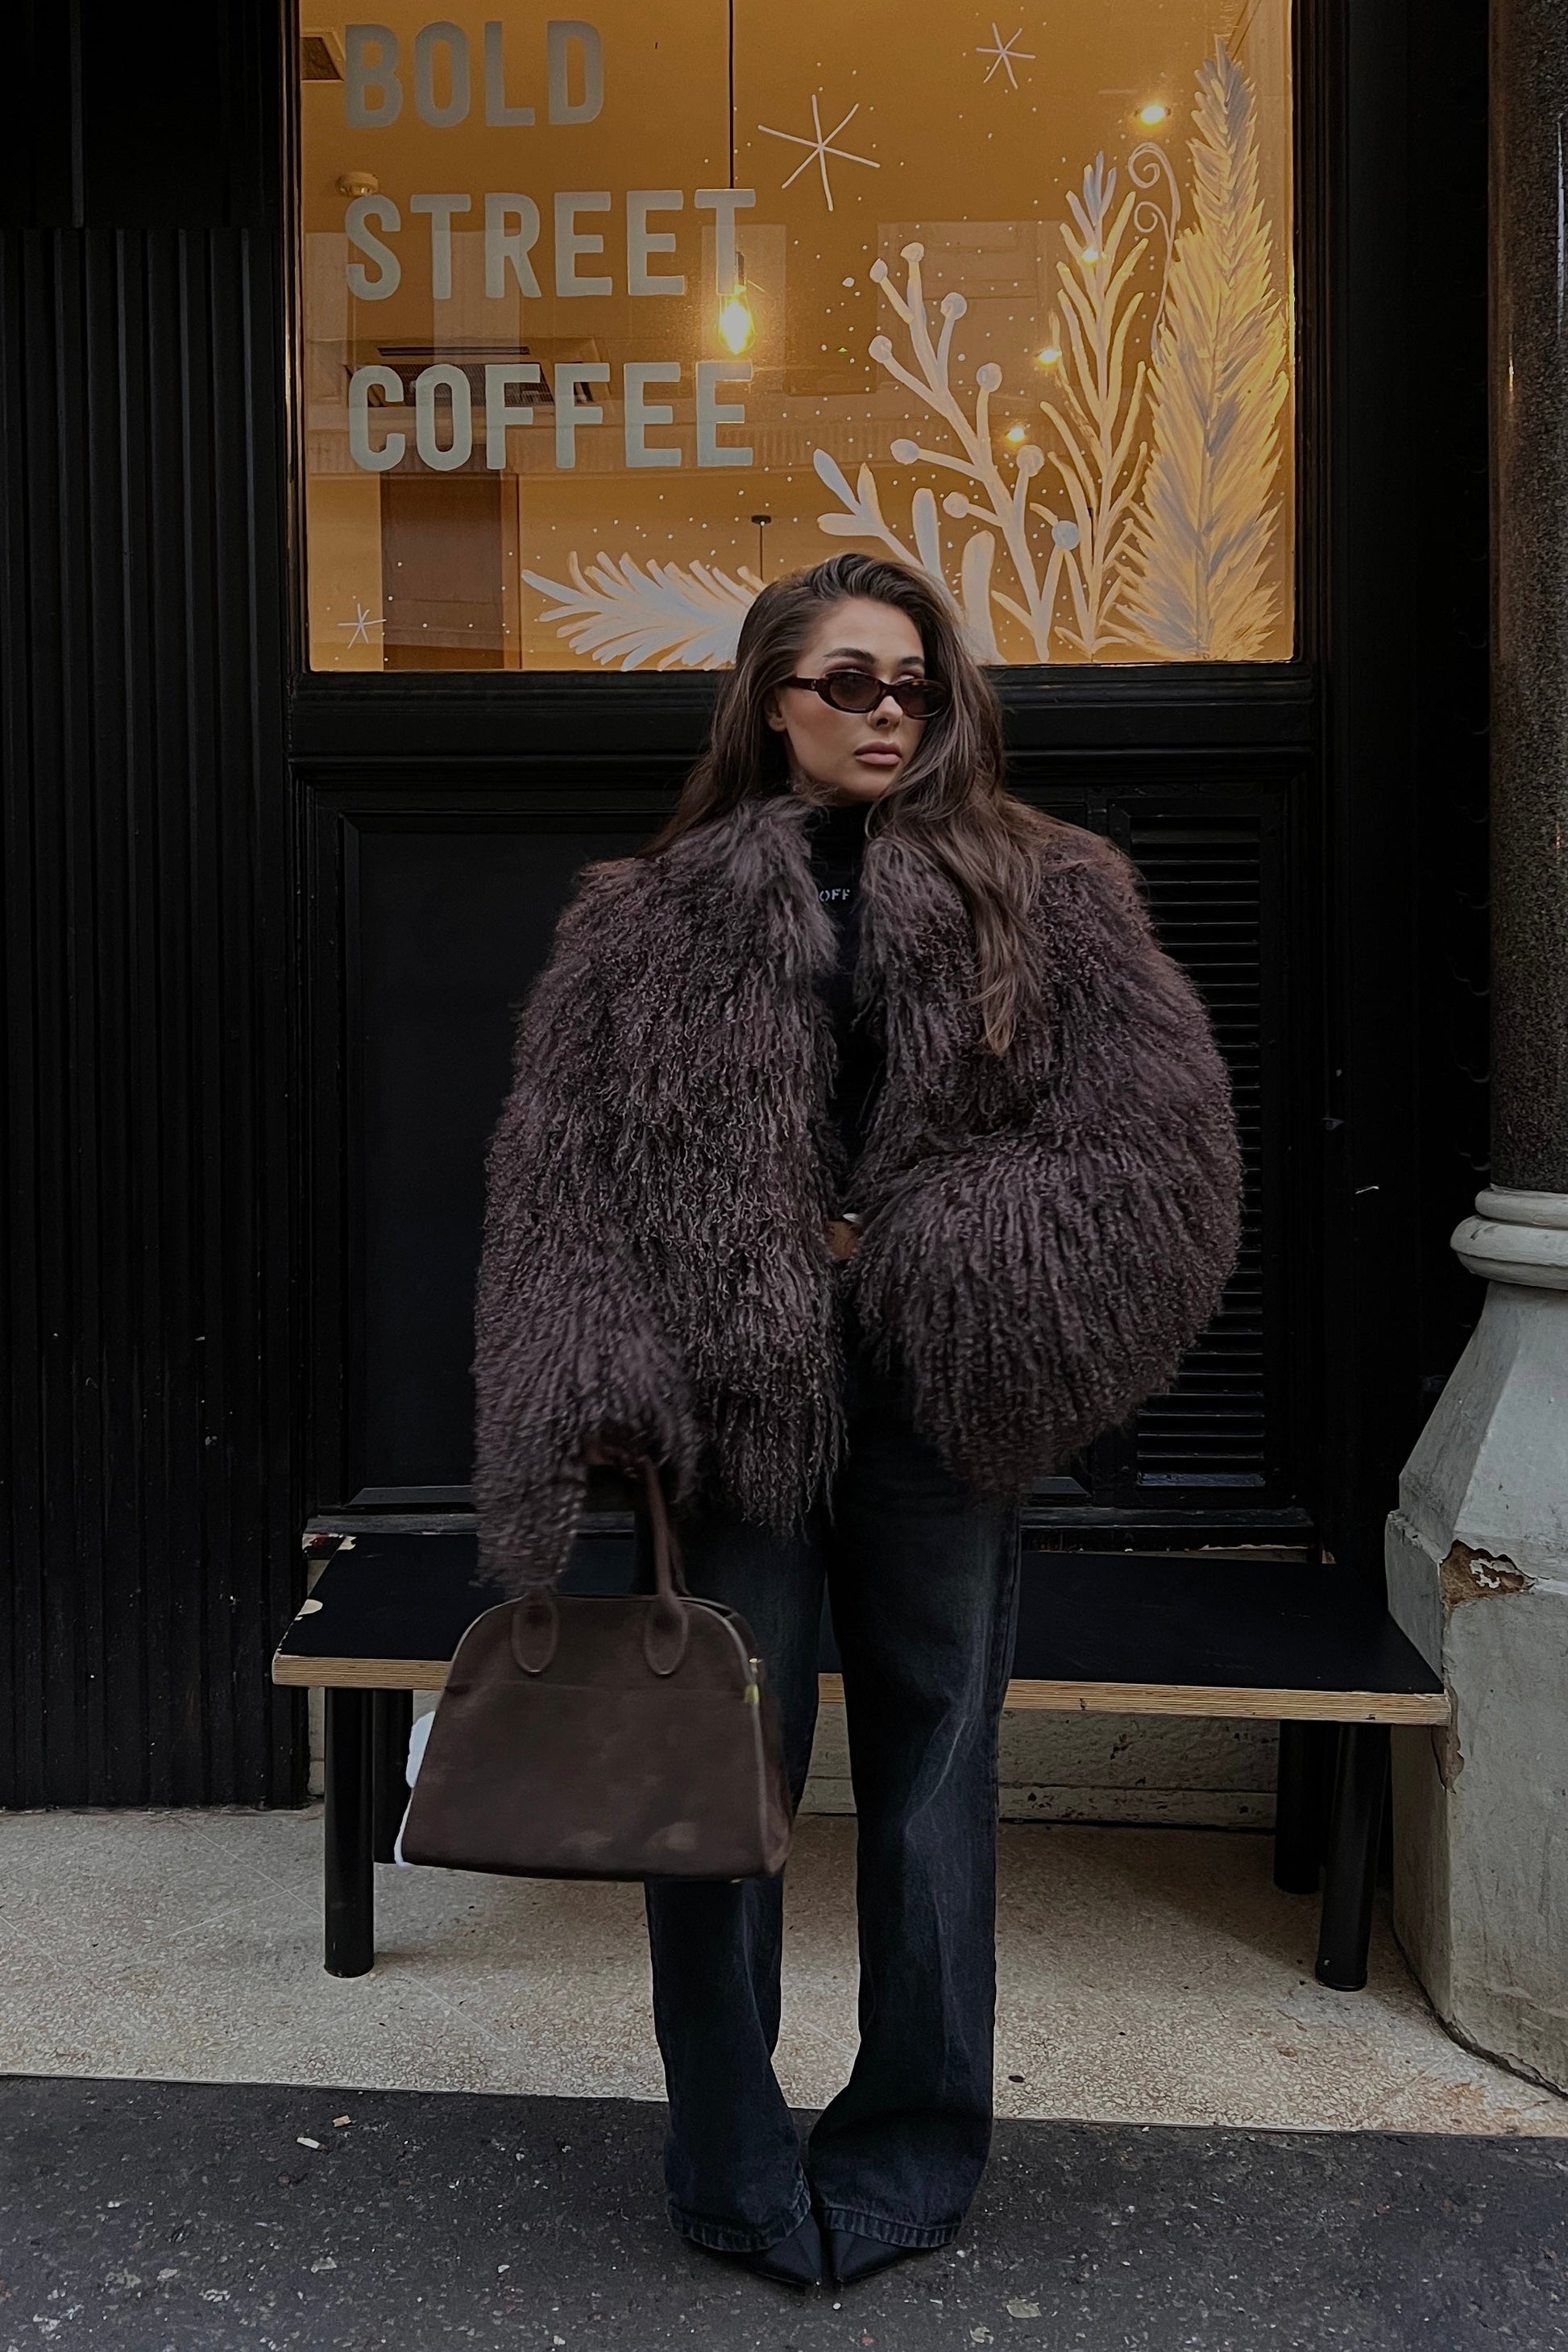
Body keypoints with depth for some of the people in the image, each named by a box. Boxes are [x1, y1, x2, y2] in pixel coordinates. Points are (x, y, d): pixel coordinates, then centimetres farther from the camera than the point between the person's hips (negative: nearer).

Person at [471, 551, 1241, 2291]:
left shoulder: (1047, 900, 3)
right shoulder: (655, 918, 4)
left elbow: (1167, 1150, -4)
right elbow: (564, 1170, 0)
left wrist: (914, 1248, -11)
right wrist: (601, 1396, -13)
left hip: (940, 1407, 1)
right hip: (734, 1408, 0)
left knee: (931, 1772, 13)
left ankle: (911, 2153, 33)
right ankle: (734, 2173, 28)